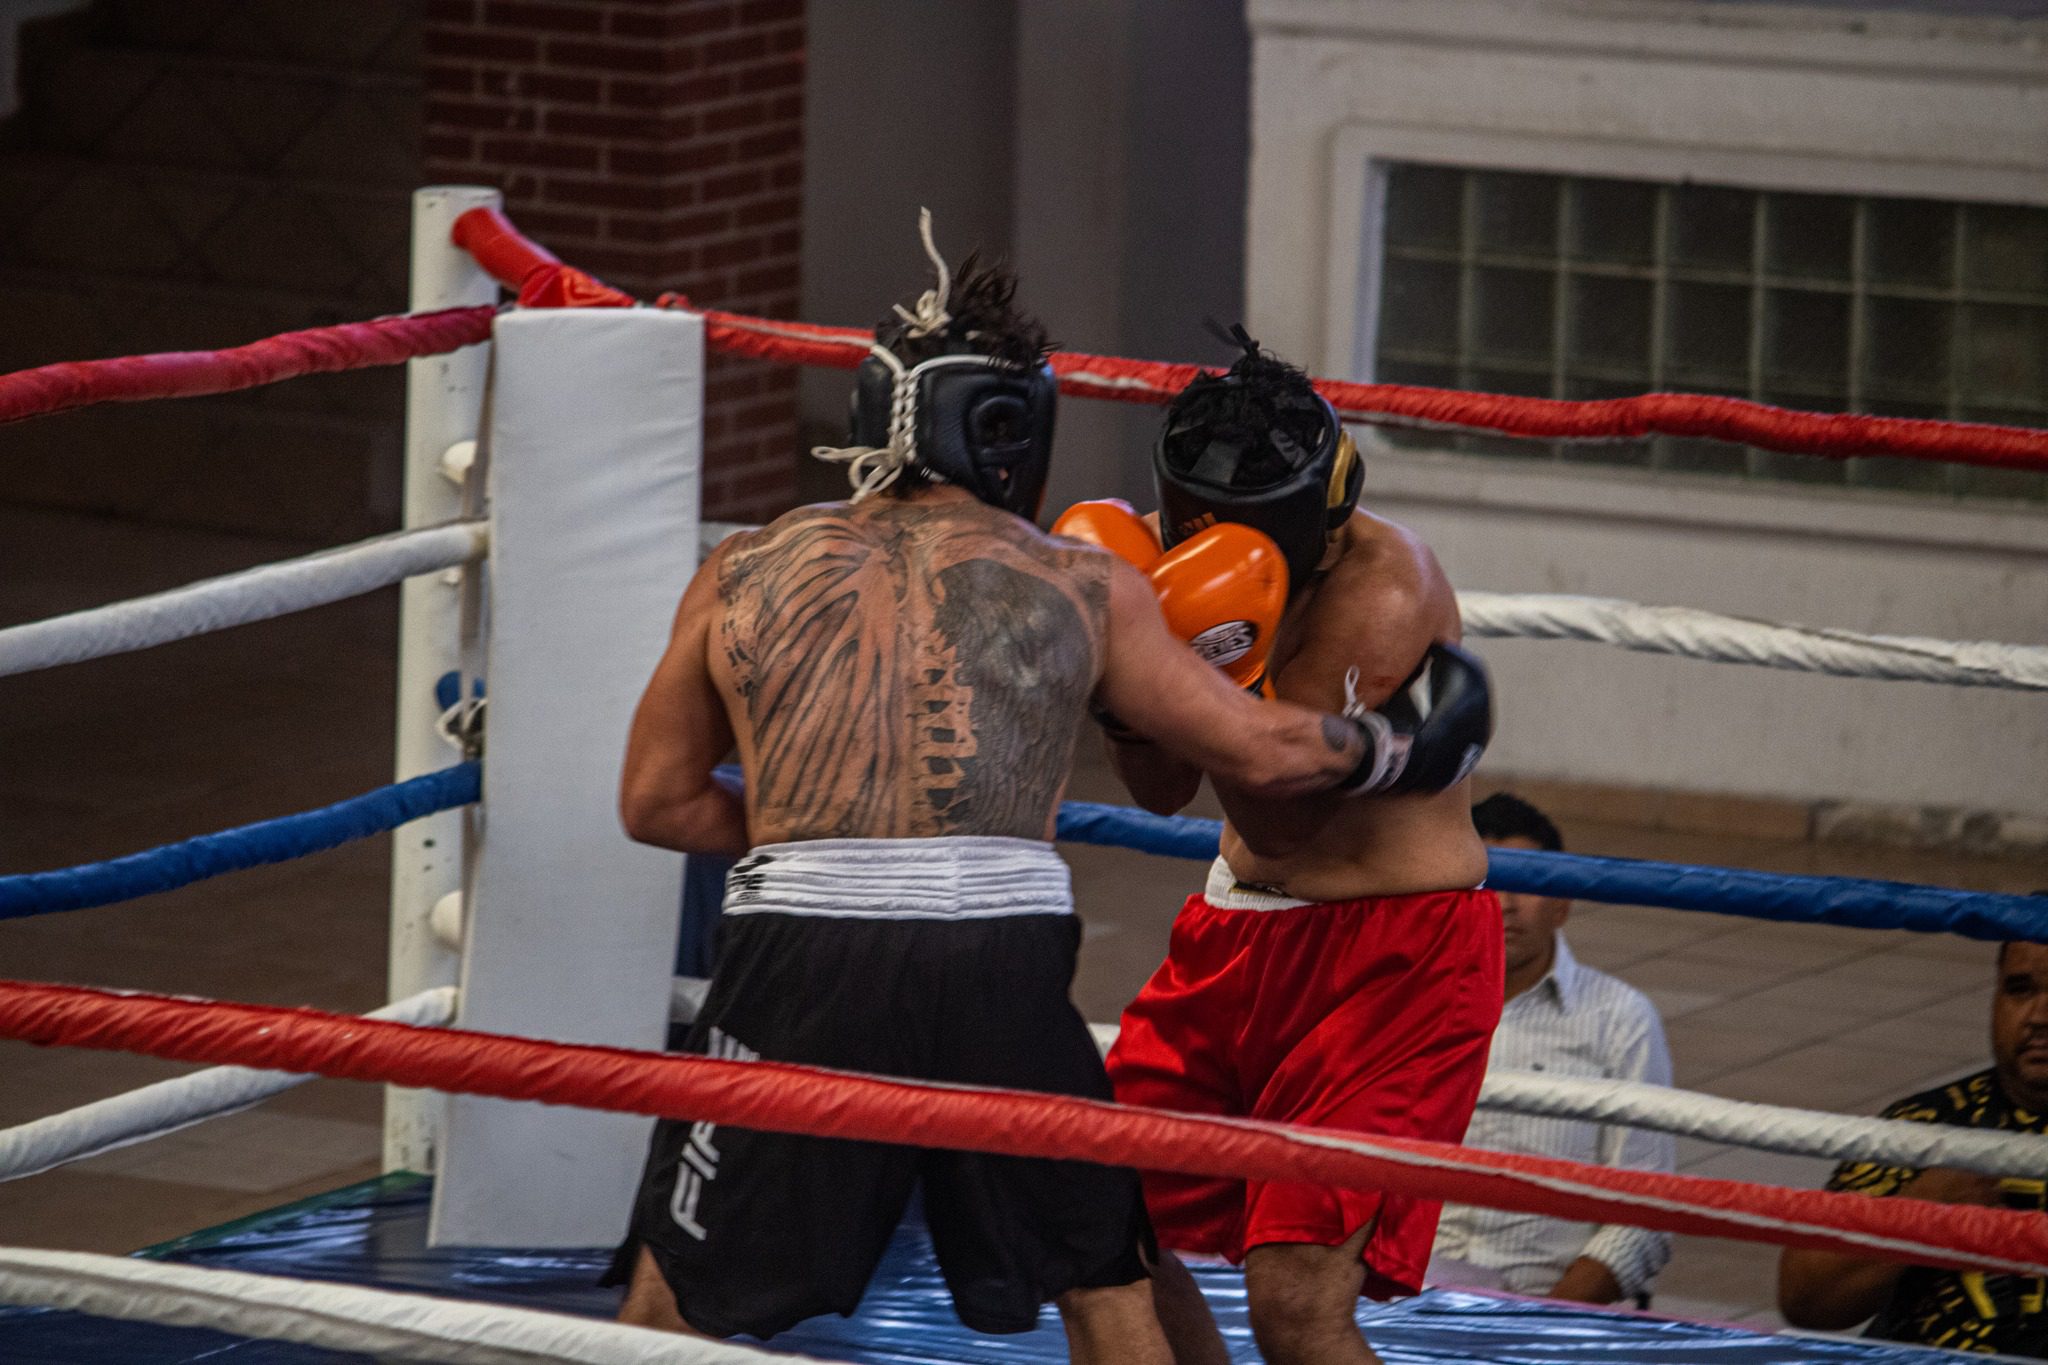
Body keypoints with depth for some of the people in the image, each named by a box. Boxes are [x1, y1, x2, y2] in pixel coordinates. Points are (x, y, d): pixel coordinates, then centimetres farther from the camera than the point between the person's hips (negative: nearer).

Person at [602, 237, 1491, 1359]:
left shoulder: (748, 572, 13)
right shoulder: (1080, 588, 12)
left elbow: (656, 802, 17)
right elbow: (1260, 751, 19)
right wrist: (1400, 744, 37)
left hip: (802, 961, 0)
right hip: (1002, 958, 0)